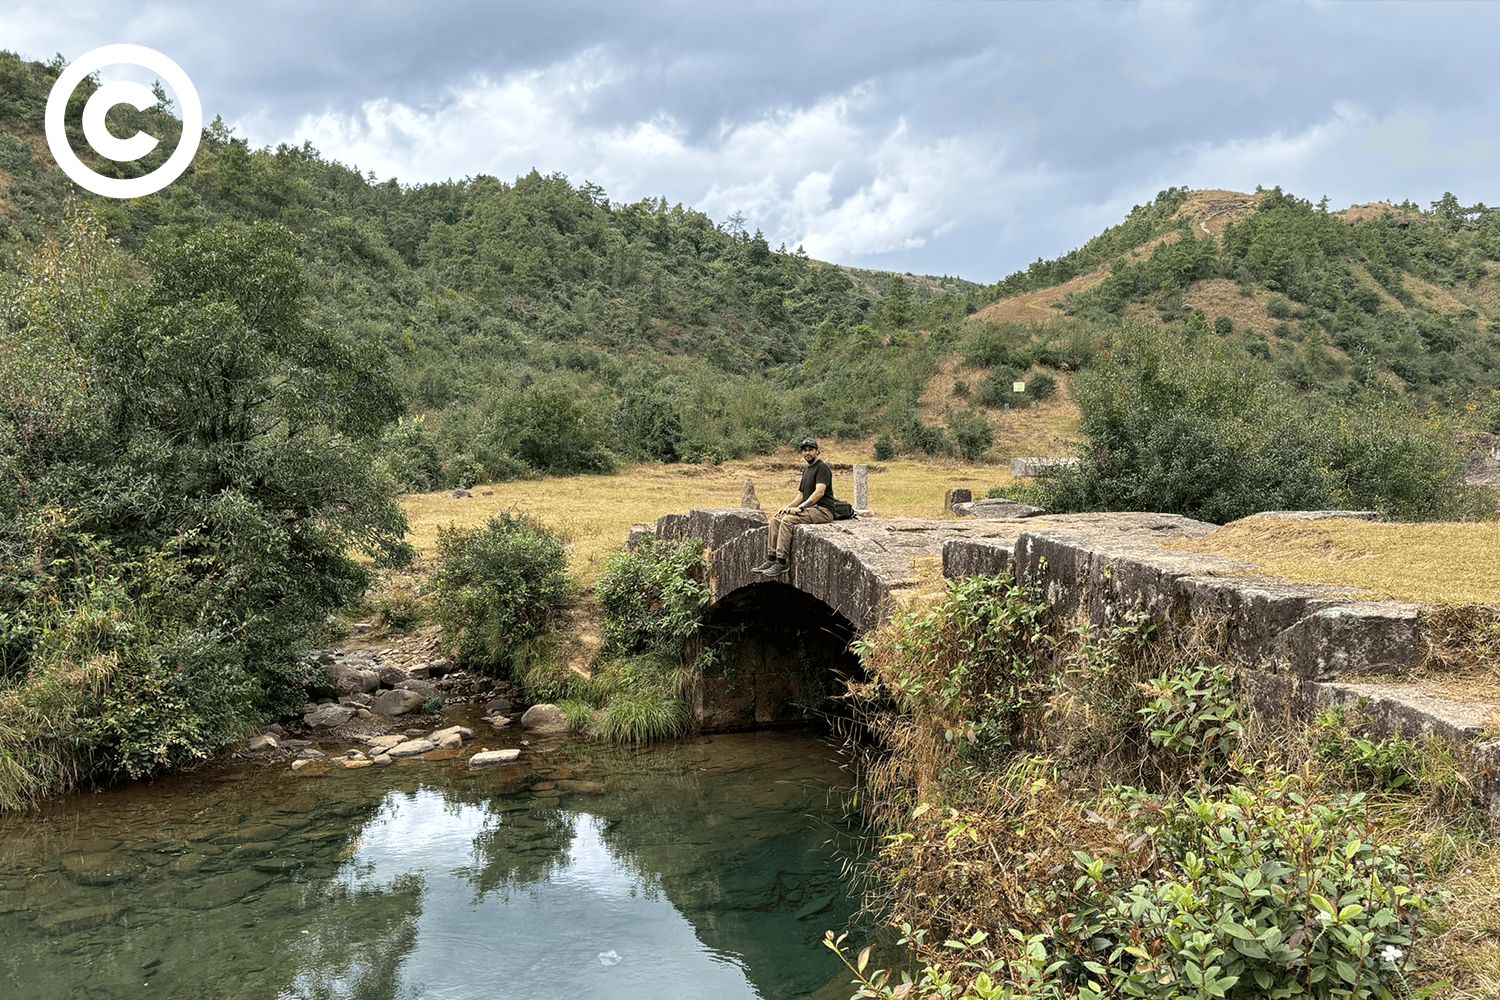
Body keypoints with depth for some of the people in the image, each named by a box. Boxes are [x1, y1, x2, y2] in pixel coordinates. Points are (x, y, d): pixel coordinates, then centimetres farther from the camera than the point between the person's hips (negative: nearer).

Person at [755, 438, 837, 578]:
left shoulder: (822, 467, -9)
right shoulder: (806, 470, 22)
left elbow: (819, 492, -21)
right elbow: (801, 495, 23)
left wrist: (801, 508, -25)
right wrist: (787, 507, 6)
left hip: (822, 510, -9)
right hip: (809, 508, 9)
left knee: (787, 520, -27)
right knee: (776, 518, -3)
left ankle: (781, 563, -27)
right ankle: (771, 558, -6)